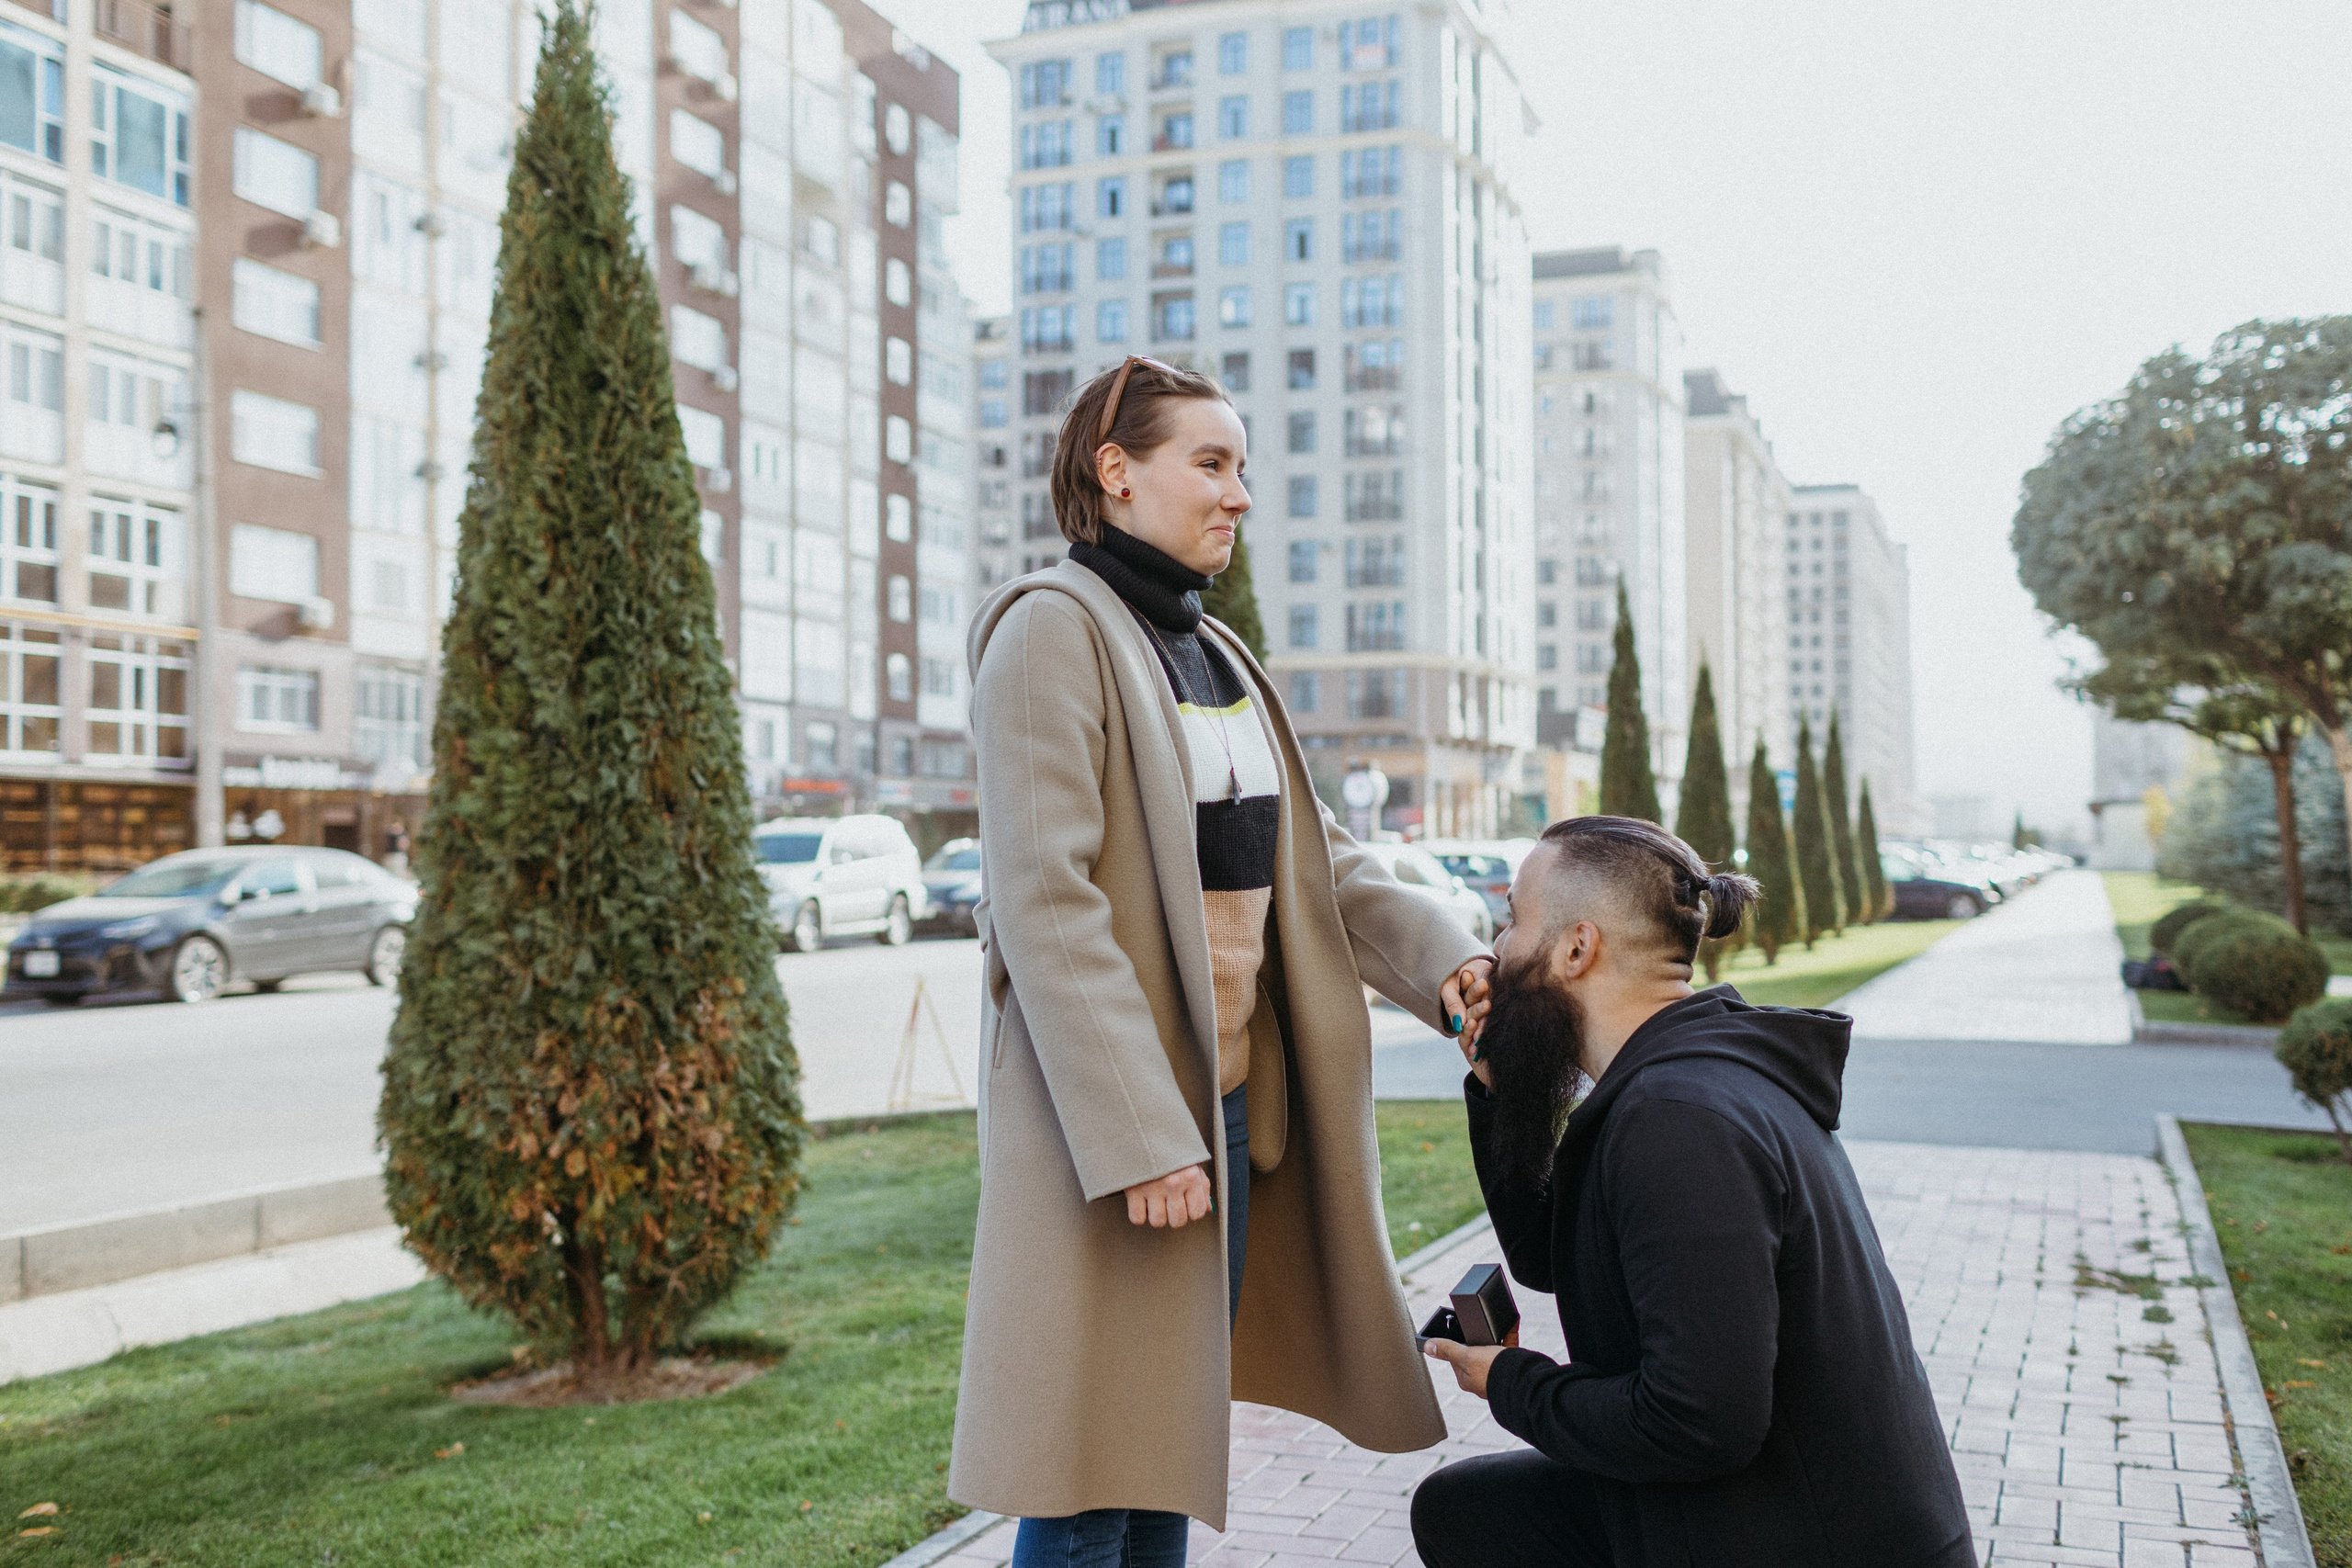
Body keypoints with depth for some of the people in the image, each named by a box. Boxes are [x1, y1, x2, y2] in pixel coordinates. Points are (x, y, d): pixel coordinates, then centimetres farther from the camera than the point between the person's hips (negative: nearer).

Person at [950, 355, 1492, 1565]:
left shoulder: (1216, 654, 16)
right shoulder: (1054, 629, -10)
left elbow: (1312, 858, 13)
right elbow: (1045, 902, -19)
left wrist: (1441, 956, -4)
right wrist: (1138, 1136, -23)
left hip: (1237, 1091, 8)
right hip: (1116, 1107, -8)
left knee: (1175, 1438, 16)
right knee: (1092, 1463, 0)